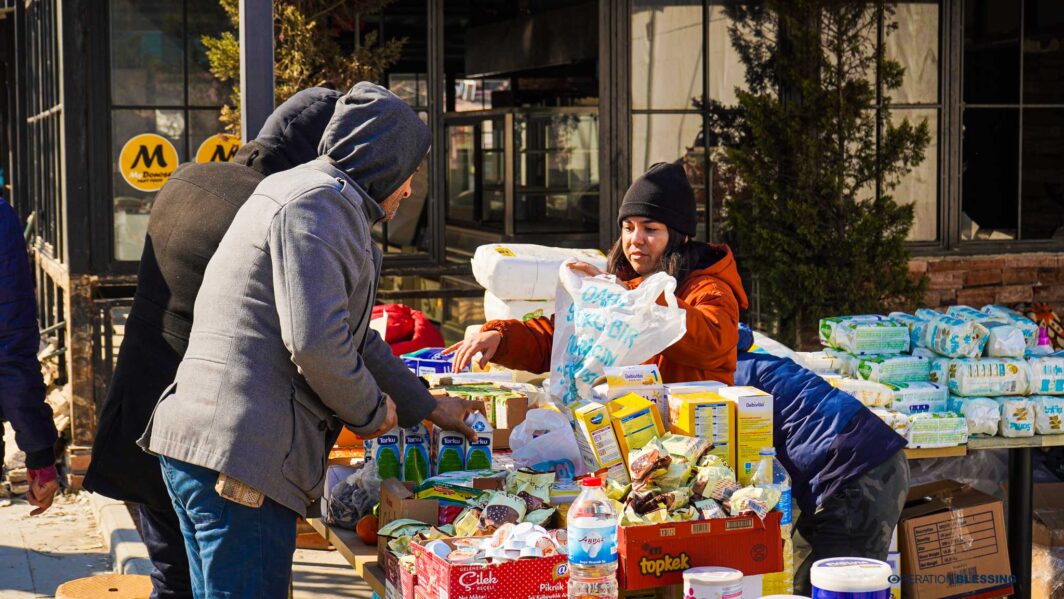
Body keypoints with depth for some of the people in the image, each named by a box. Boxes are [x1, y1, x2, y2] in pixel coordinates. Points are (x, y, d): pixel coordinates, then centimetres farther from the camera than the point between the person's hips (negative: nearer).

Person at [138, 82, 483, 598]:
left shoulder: (313, 197, 25)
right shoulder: (322, 203, -10)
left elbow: (354, 337, 33)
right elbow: (315, 342, -22)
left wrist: (427, 407, 36)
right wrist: (373, 412, -4)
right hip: (240, 458, -11)